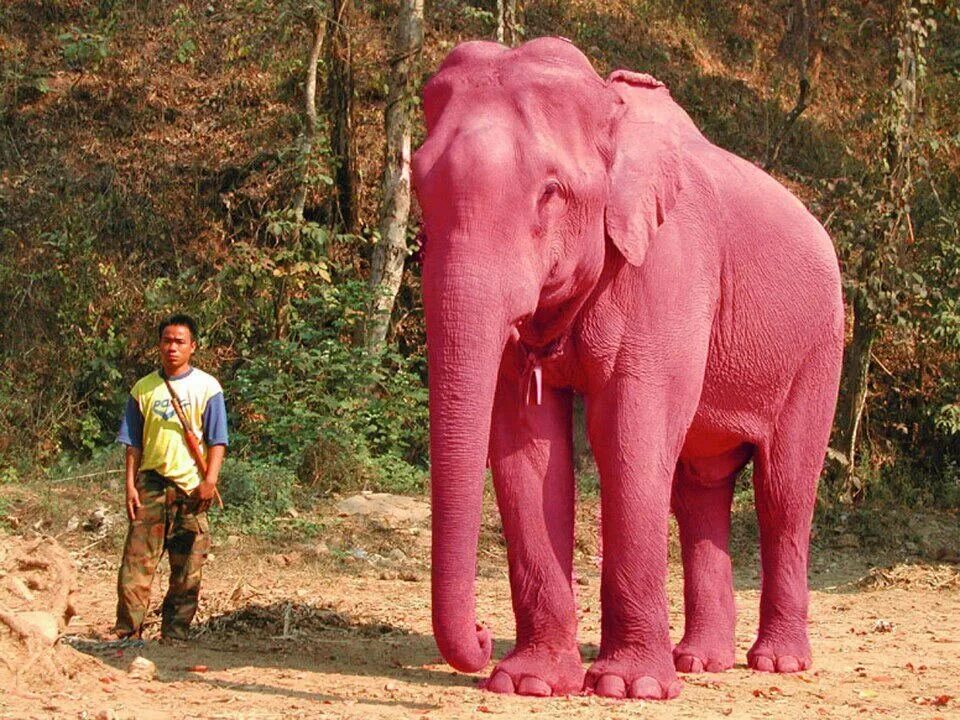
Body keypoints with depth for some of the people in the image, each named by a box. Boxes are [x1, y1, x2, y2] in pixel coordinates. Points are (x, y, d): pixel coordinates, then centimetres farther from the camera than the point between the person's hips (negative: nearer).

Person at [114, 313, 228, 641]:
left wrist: (210, 481, -11)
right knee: (136, 561, -6)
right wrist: (130, 484, 2)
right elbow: (133, 442, 11)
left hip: (191, 487, -1)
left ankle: (175, 636, 10)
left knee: (187, 570, 2)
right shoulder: (144, 389, 9)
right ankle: (127, 634, -4)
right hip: (151, 482, 1)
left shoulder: (206, 387, 2)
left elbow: (217, 440, 0)